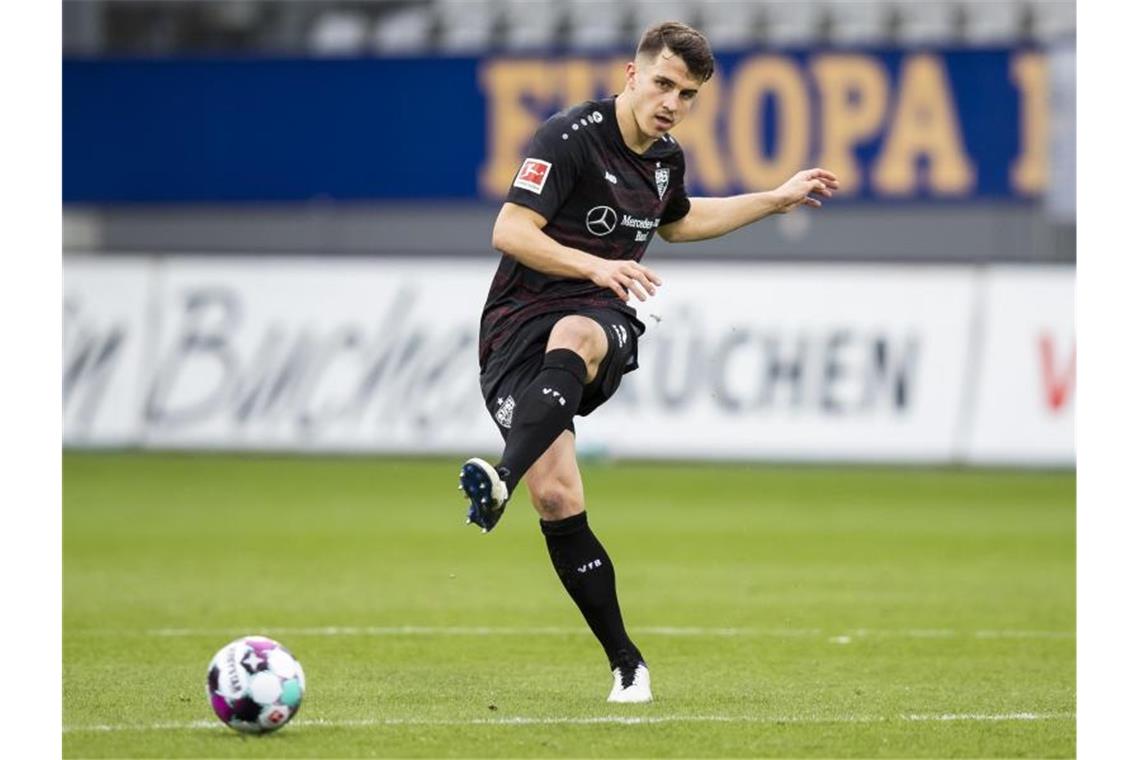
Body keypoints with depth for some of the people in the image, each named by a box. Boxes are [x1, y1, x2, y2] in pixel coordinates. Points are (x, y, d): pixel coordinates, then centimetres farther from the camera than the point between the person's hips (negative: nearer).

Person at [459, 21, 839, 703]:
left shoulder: (667, 158, 13)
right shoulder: (570, 138, -9)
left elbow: (677, 221, 36)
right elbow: (509, 232, -15)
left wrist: (777, 200, 36)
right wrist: (595, 266, -27)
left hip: (603, 323, 3)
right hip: (518, 325, -3)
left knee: (570, 339, -38)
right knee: (558, 500, -16)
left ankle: (502, 481, -59)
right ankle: (627, 665, -3)